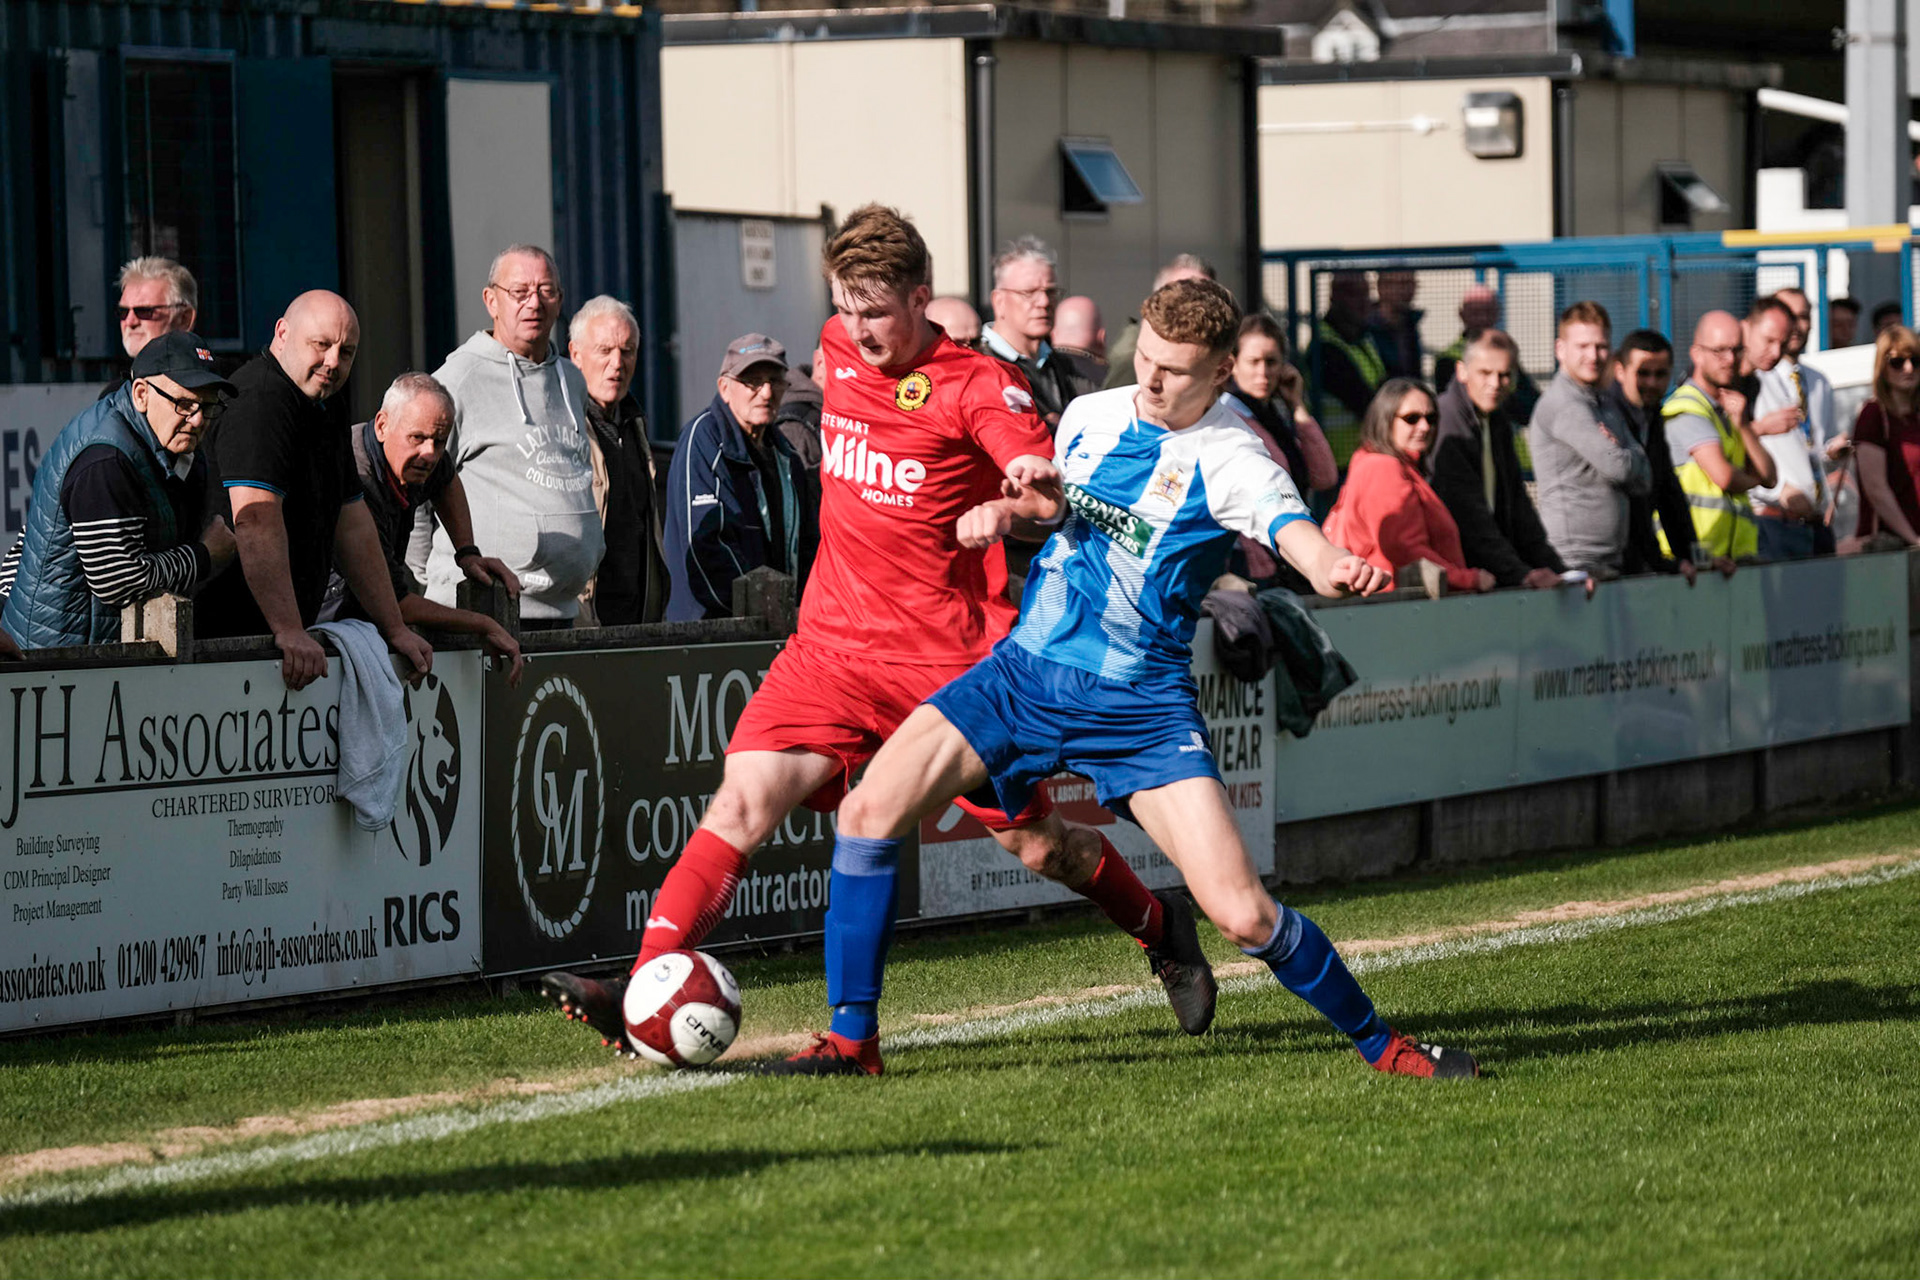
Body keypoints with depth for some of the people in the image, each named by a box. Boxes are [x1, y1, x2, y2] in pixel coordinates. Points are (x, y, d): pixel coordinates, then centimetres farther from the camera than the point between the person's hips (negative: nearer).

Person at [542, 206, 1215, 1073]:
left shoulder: (978, 386, -12)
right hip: (834, 644, 4)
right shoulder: (840, 350, 5)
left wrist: (1034, 490, -48)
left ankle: (1162, 932, 35)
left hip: (947, 658, -4)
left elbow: (1049, 498, -26)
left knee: (1034, 844, 7)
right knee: (746, 796, -16)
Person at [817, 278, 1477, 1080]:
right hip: (1023, 672, 5)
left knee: (1242, 914, -13)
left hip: (1142, 705, -5)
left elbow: (1297, 534, -31)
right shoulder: (1089, 416, 6)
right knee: (870, 811, -12)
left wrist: (1338, 569, -54)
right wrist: (997, 513, 2)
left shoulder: (1228, 459, -12)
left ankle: (1381, 1045, 10)